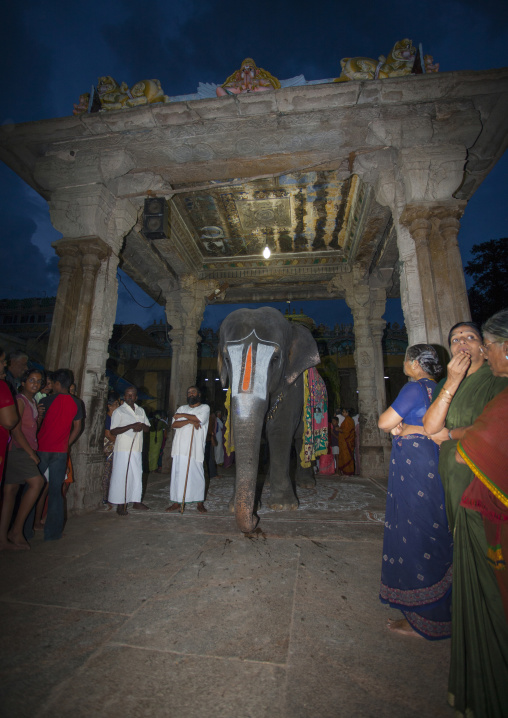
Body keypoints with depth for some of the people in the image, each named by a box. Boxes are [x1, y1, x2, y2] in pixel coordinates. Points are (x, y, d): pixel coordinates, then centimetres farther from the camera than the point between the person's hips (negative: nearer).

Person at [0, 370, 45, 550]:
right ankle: (16, 530, -3)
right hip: (16, 449, -8)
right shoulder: (19, 400, -10)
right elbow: (16, 430, -14)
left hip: (25, 451, 8)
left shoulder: (33, 402, 17)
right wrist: (31, 453, -12)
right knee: (37, 482, -14)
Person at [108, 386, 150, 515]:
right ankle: (120, 504, 9)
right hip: (123, 449, -5)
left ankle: (136, 501, 21)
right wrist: (131, 426, -20)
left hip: (137, 449, 5)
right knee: (121, 475, -1)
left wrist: (142, 426, -5)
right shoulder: (119, 411, -2)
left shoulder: (141, 411, 15)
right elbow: (113, 431, -10)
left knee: (137, 475, 10)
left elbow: (148, 428, 18)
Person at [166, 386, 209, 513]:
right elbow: (174, 425, 3)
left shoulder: (205, 407, 5)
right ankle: (177, 502, 18)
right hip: (180, 448, 4)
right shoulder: (182, 408, 17)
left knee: (197, 475, 1)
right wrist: (190, 421, -12)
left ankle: (199, 503, 15)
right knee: (178, 474, 6)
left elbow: (199, 419, -16)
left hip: (196, 449, -4)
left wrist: (182, 416, -4)